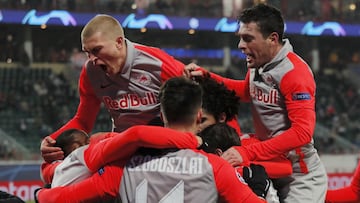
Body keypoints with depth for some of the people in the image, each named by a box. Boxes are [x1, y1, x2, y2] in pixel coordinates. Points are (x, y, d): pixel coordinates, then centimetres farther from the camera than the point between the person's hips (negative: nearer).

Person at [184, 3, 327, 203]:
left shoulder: (295, 72, -21)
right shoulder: (257, 63, 3)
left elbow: (302, 132, -29)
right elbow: (247, 91, 26)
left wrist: (248, 153, -32)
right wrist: (206, 76, 10)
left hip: (300, 177, -8)